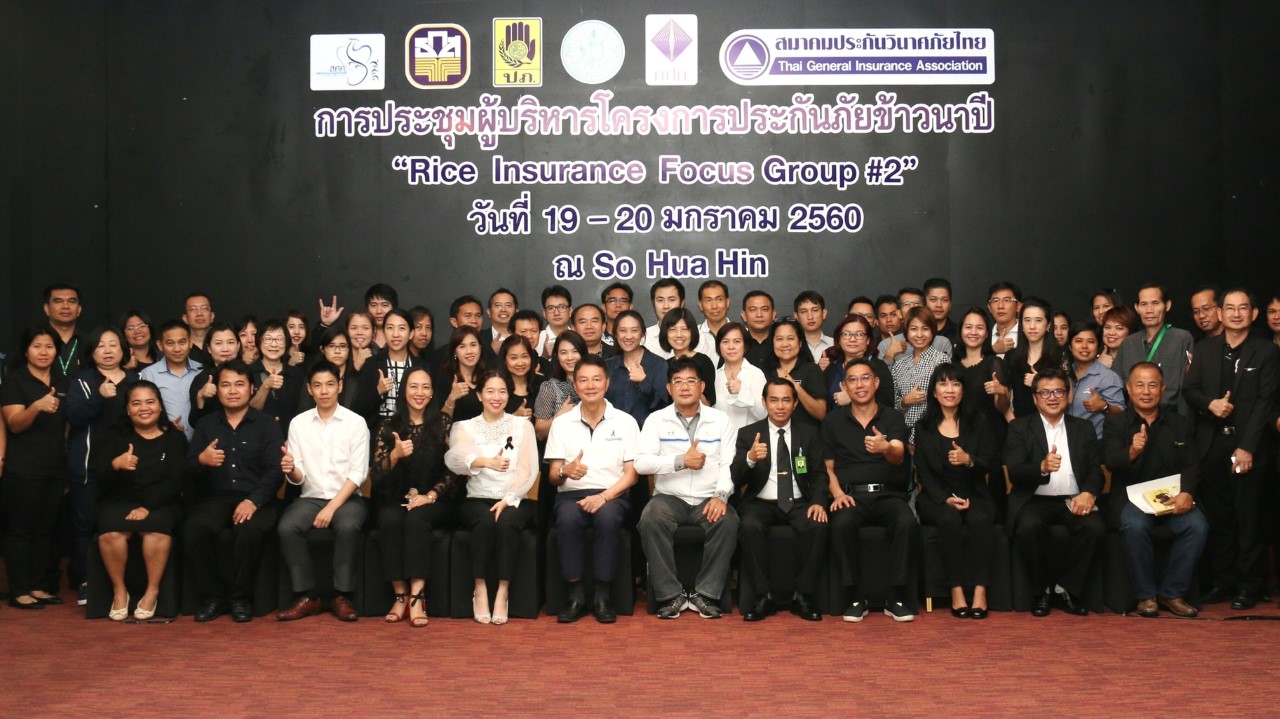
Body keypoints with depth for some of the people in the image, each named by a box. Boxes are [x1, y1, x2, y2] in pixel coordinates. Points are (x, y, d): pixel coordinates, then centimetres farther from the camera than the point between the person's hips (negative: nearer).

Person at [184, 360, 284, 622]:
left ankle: (240, 598, -14)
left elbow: (274, 471, -3)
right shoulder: (206, 425, 18)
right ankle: (212, 596, -12)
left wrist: (253, 501, -20)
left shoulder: (267, 425, 9)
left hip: (255, 500, -2)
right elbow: (188, 470, 9)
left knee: (250, 529, -35)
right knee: (194, 528, -29)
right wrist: (201, 461, -15)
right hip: (214, 499, 2)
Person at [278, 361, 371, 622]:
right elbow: (299, 477, 3)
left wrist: (332, 507, -18)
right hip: (311, 498, 2)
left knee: (348, 527, -34)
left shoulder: (356, 422, -1)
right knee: (287, 528, -27)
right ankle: (307, 596, -15)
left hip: (347, 498, -2)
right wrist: (290, 470, -22)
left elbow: (358, 473, -7)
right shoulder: (298, 423, 6)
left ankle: (342, 597, -20)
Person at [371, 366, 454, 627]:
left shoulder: (442, 425, 5)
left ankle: (417, 596, -33)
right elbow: (376, 474, 0)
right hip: (395, 500, 1)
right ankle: (400, 594, -25)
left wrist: (430, 495, -15)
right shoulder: (389, 427, 7)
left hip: (433, 501, -1)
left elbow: (452, 471, -1)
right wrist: (395, 454, -19)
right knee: (390, 520, -32)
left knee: (416, 518, -33)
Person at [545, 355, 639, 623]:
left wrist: (604, 496, -14)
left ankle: (602, 596, -23)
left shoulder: (625, 422, 8)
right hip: (572, 494, 1)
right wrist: (565, 472, -17)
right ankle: (576, 595, -22)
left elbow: (631, 473, 3)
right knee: (567, 518, -34)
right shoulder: (561, 423, 11)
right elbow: (553, 476, 8)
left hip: (612, 494, -1)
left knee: (608, 517, -35)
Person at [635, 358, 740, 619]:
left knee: (728, 521, -31)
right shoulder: (656, 420, 7)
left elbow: (730, 464, 0)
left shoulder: (720, 420, 9)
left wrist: (721, 495, -17)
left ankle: (706, 594, -17)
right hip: (670, 497, 0)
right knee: (651, 520, -32)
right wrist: (681, 461, -13)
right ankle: (670, 595, -19)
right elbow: (641, 463, -5)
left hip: (709, 499, 1)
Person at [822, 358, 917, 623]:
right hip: (851, 495, 0)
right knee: (841, 524, -34)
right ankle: (855, 597, -18)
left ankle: (897, 597, -16)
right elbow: (828, 467, 12)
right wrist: (837, 493, -8)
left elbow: (898, 455, -9)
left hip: (888, 494, 0)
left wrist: (885, 448, -33)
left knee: (907, 523, -32)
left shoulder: (893, 417, 10)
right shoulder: (832, 421, 12)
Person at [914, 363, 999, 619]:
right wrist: (946, 499, -14)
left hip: (974, 495, 1)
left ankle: (980, 590, -29)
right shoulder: (924, 427, 9)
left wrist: (969, 460, -20)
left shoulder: (979, 422, 10)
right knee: (950, 519, -33)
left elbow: (993, 465, 2)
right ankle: (956, 590, -28)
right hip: (937, 498, 0)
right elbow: (923, 472, 2)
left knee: (981, 519, -32)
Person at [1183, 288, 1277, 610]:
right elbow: (1190, 389, 9)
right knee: (1218, 516, 7)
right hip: (1212, 445, 3)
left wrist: (1247, 447, -13)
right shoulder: (1205, 348, 11)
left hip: (1249, 445, -3)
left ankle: (1250, 585, 10)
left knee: (1249, 517, 1)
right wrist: (1209, 403, -14)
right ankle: (1222, 580, 16)